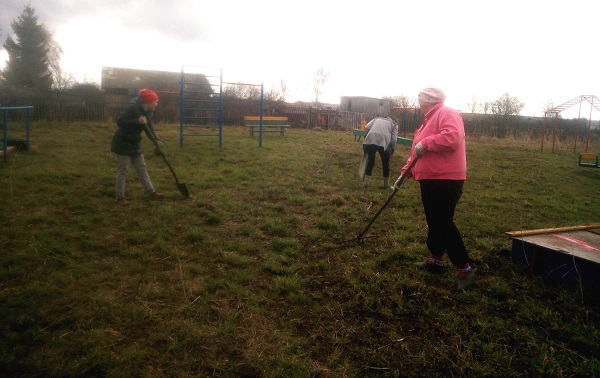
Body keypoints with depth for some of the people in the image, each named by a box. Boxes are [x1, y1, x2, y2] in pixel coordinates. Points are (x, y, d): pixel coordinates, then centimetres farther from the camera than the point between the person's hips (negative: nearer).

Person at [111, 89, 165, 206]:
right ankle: (120, 197, 9)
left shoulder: (147, 112, 3)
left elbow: (149, 128, 8)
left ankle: (151, 192, 21)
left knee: (142, 168, 13)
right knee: (123, 171, -2)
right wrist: (137, 121, -37)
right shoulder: (133, 108, -23)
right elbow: (119, 121, -28)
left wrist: (156, 140, -9)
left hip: (134, 144, 8)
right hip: (122, 143, -8)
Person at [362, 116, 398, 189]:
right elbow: (394, 139, 9)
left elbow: (366, 128, 13)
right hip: (383, 143, -2)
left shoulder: (377, 119, 30)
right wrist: (391, 151, 19)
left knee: (370, 162, 18)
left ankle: (365, 184, 19)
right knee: (385, 164, 17)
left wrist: (366, 138, 24)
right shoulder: (394, 124, 23)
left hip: (370, 141, 2)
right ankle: (386, 185, 28)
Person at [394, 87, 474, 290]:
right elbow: (416, 153, 24)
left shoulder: (447, 114, -10)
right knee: (433, 222, 16)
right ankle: (436, 259, 30)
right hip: (430, 180, 11)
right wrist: (404, 173, 20)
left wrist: (425, 143, -21)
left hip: (446, 180, -10)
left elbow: (452, 137, -30)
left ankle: (465, 269, -1)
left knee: (444, 223, -10)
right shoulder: (429, 120, 22)